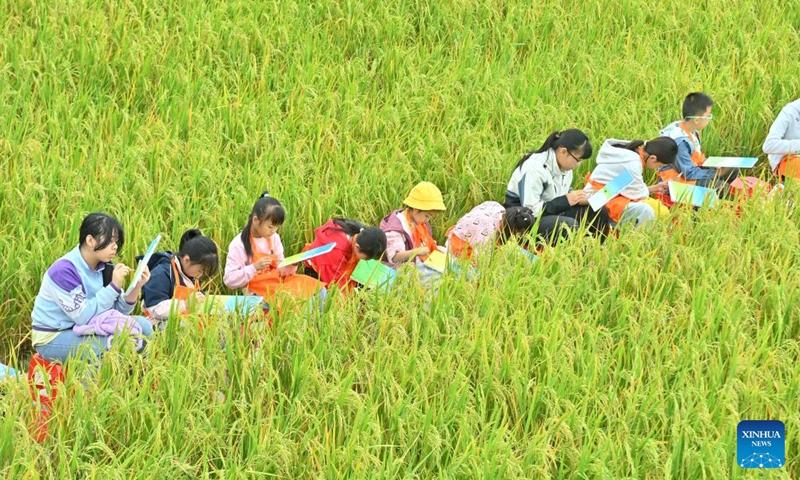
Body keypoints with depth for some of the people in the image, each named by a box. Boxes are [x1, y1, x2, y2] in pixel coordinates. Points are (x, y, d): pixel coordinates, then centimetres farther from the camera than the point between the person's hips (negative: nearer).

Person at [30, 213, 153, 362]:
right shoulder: (63, 270, -21)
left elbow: (118, 311, 2)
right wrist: (114, 286, -26)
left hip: (81, 332, 8)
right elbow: (83, 316, -24)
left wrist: (136, 287, -14)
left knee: (142, 326, -7)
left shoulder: (104, 267, 2)